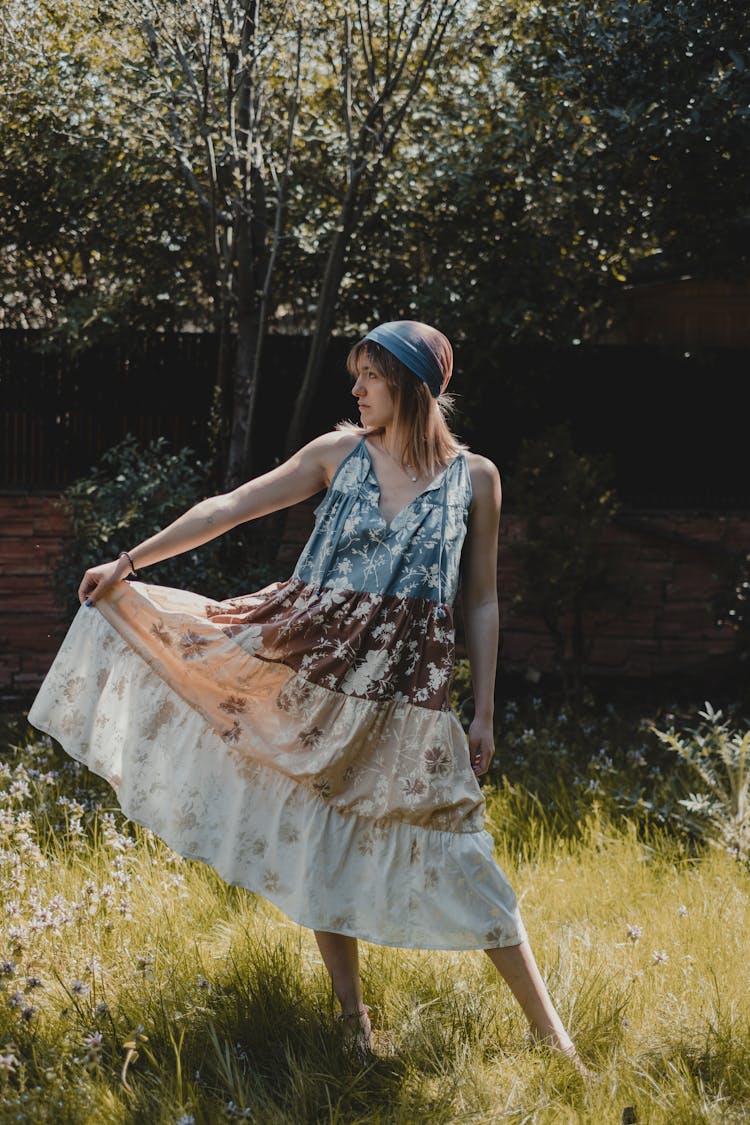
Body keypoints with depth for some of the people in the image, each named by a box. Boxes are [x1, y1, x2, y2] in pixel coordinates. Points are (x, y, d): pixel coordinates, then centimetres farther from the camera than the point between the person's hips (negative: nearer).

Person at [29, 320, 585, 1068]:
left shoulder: (475, 478, 1)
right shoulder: (339, 453, 3)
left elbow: (482, 604, 4)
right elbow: (228, 509, 4)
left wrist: (484, 712, 2)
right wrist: (128, 562, 2)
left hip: (404, 694, -2)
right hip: (313, 669, 2)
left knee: (455, 850, -2)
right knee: (319, 839, 6)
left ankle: (547, 1030, 6)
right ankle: (352, 1018, 19)